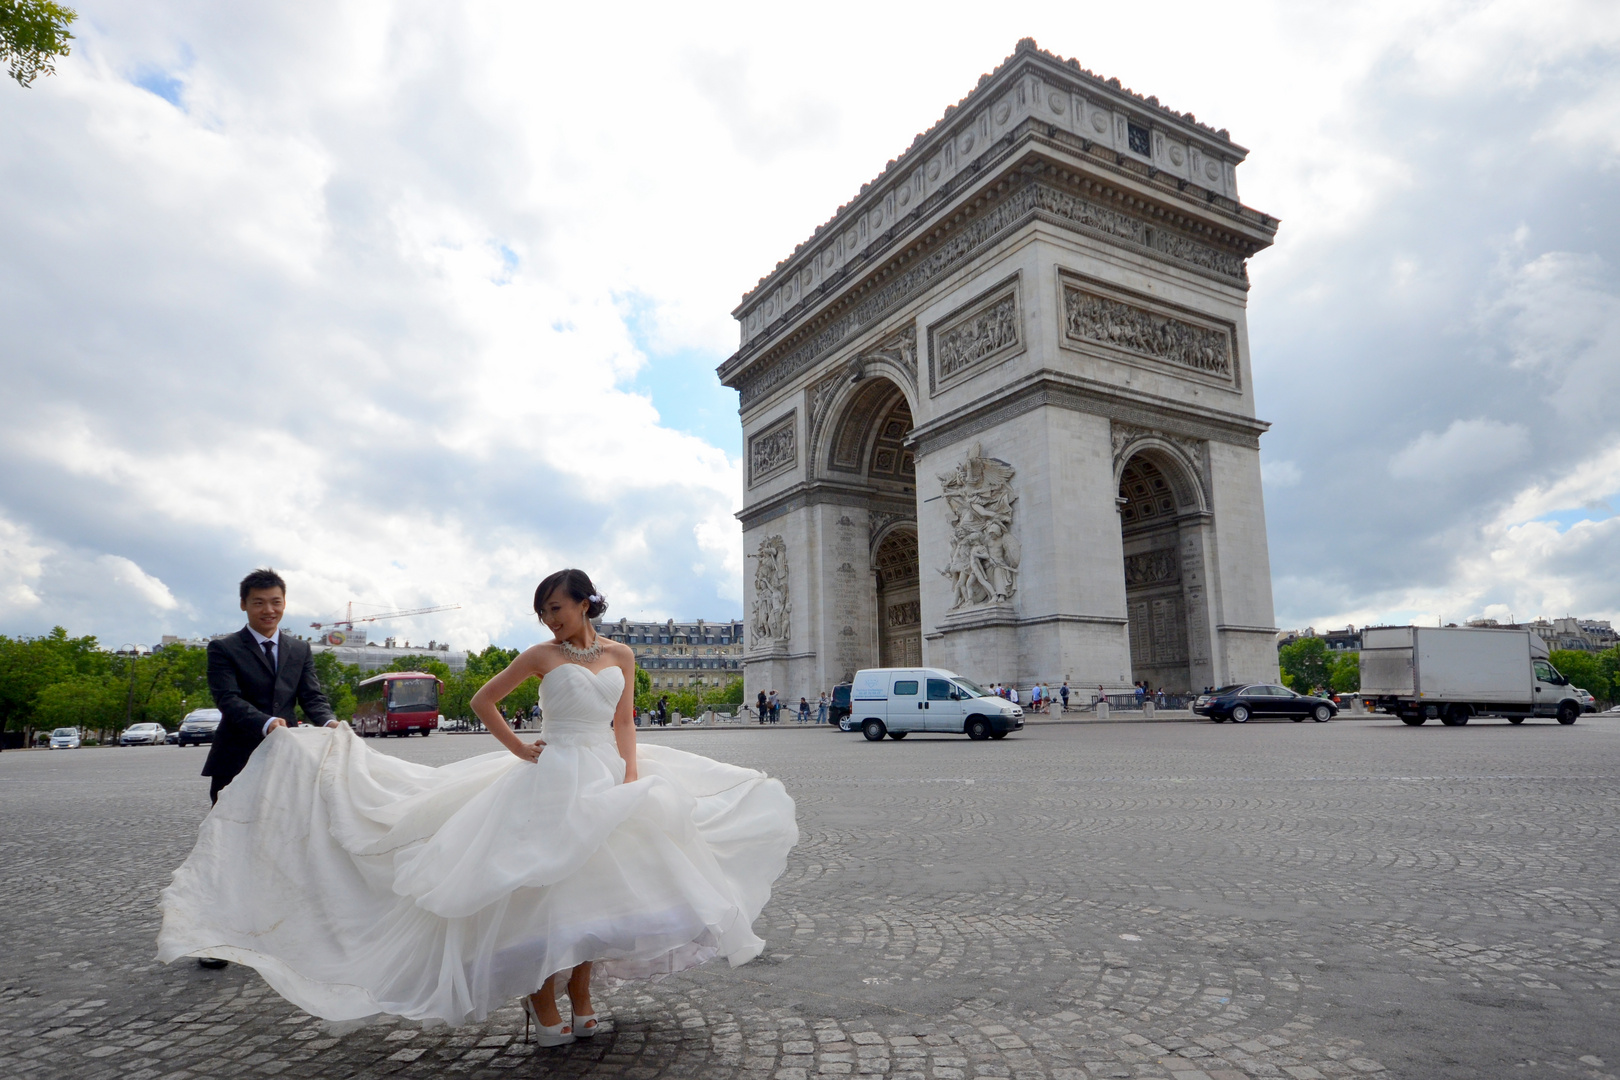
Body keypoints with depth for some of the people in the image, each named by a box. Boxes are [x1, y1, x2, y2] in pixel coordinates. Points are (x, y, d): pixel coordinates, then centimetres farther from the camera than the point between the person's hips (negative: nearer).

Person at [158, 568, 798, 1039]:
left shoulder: (621, 656, 7)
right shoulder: (541, 656, 0)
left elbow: (624, 726, 6)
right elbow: (482, 701, 7)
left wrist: (633, 779, -6)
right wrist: (518, 750, 0)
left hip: (606, 780, 3)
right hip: (552, 779, -3)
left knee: (596, 888, 5)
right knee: (548, 887, -6)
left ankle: (580, 1000, 20)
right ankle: (544, 1004, 10)